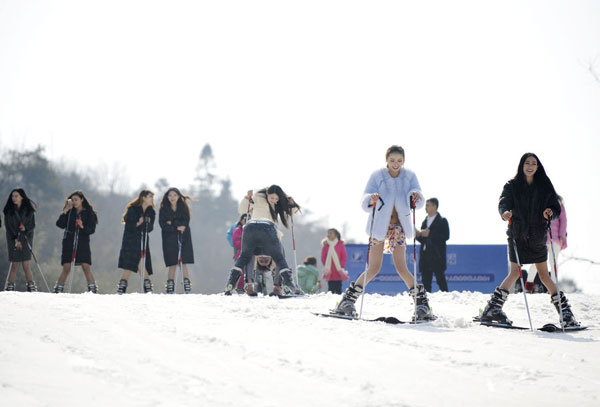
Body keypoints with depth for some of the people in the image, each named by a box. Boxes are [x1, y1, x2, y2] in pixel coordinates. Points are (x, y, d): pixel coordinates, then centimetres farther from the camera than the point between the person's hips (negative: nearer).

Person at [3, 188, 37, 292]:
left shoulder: (29, 209, 3)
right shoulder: (9, 210, 2)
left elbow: (33, 225, 5)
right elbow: (8, 226, -2)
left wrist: (25, 228, -17)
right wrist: (16, 239, -10)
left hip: (26, 238, 0)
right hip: (13, 239, 0)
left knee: (26, 264, -5)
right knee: (14, 265, -4)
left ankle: (31, 287, 3)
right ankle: (10, 287, 2)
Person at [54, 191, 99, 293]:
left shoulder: (89, 213, 5)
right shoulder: (69, 212, 9)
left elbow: (92, 230, 0)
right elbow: (60, 224, -1)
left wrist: (82, 227, -19)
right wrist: (65, 211, -7)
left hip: (83, 243, -1)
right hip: (69, 242, 1)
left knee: (86, 267, -11)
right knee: (66, 268, -2)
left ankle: (93, 289, -7)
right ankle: (58, 289, 5)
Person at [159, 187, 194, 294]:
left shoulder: (183, 207, 8)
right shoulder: (163, 209, 7)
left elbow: (186, 222, -3)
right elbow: (163, 225, -4)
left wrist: (172, 223, -12)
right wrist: (177, 227, -13)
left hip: (183, 238, 0)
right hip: (169, 239, 0)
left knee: (184, 263, -6)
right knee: (172, 265, -5)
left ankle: (187, 289, -6)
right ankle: (170, 289, -2)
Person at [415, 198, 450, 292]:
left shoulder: (442, 221, 0)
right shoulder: (425, 222, 19)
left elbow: (446, 236, -12)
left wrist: (430, 234, -16)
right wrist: (418, 234, -1)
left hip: (437, 256, -6)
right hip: (425, 255, 6)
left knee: (440, 279, -6)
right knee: (426, 281, 4)